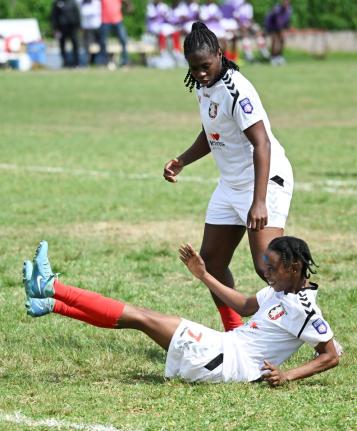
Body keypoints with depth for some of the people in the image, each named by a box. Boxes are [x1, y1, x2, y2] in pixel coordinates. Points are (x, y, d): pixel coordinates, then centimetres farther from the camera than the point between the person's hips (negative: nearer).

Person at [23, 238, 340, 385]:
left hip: (229, 362, -9)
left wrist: (288, 376, -23)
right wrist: (204, 276, 28)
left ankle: (51, 288, -7)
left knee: (141, 317, -10)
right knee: (136, 317, 4)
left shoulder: (303, 309, -12)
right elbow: (246, 306, 31)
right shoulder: (278, 292, 15)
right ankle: (50, 304, 6)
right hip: (225, 347, 9)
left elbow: (331, 356, -13)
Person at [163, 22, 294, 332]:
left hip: (265, 179, -10)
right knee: (211, 260, 10)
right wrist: (182, 162, 8)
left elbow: (262, 144, -27)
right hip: (231, 184, 10)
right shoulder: (204, 88, 6)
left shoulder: (237, 91, -22)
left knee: (266, 266, -21)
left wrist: (259, 202, -34)